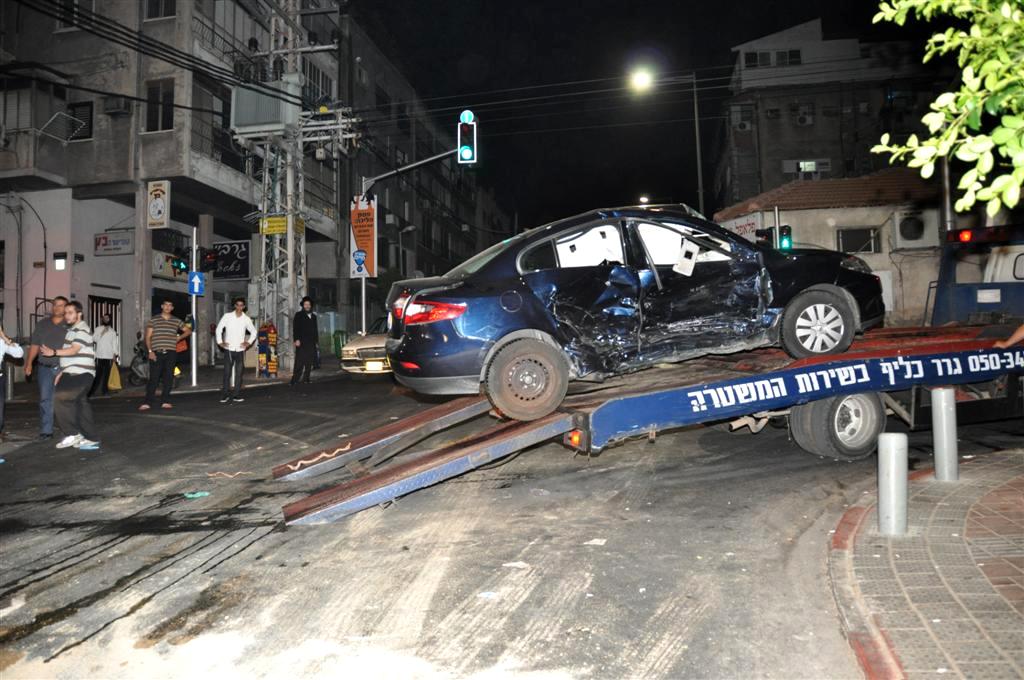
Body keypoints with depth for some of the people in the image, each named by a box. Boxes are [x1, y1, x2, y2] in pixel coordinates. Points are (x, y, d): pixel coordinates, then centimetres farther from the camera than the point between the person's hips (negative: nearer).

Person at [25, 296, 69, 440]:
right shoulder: (42, 325, 13)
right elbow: (34, 345, 13)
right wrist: (29, 363, 6)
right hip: (45, 368, 3)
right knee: (45, 399, 2)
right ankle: (46, 431, 7)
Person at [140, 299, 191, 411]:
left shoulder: (177, 321, 12)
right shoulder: (153, 320, 6)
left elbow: (188, 331, 23)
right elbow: (148, 337, 3)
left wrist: (179, 337, 7)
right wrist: (150, 351, -8)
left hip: (171, 353, 2)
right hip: (156, 353, -2)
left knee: (168, 378, 2)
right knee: (154, 378, -7)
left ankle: (165, 401, 9)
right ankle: (148, 402, -4)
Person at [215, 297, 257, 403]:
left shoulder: (246, 319, 4)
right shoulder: (227, 316, -1)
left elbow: (253, 331, 15)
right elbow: (219, 329, 5)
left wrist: (249, 342, 4)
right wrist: (220, 342, -2)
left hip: (240, 350, 2)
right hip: (229, 349, -2)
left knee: (239, 373, 3)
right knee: (227, 373, -2)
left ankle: (236, 395, 9)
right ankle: (225, 395, 5)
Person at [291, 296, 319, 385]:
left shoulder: (313, 316, 19)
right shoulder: (299, 315, 3)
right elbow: (295, 328, -5)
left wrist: (316, 340, 17)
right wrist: (296, 339, -15)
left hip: (311, 343, 6)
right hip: (301, 343, -6)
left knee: (309, 363, 4)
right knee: (299, 362, -11)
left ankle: (306, 379, 10)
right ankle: (295, 380, -12)